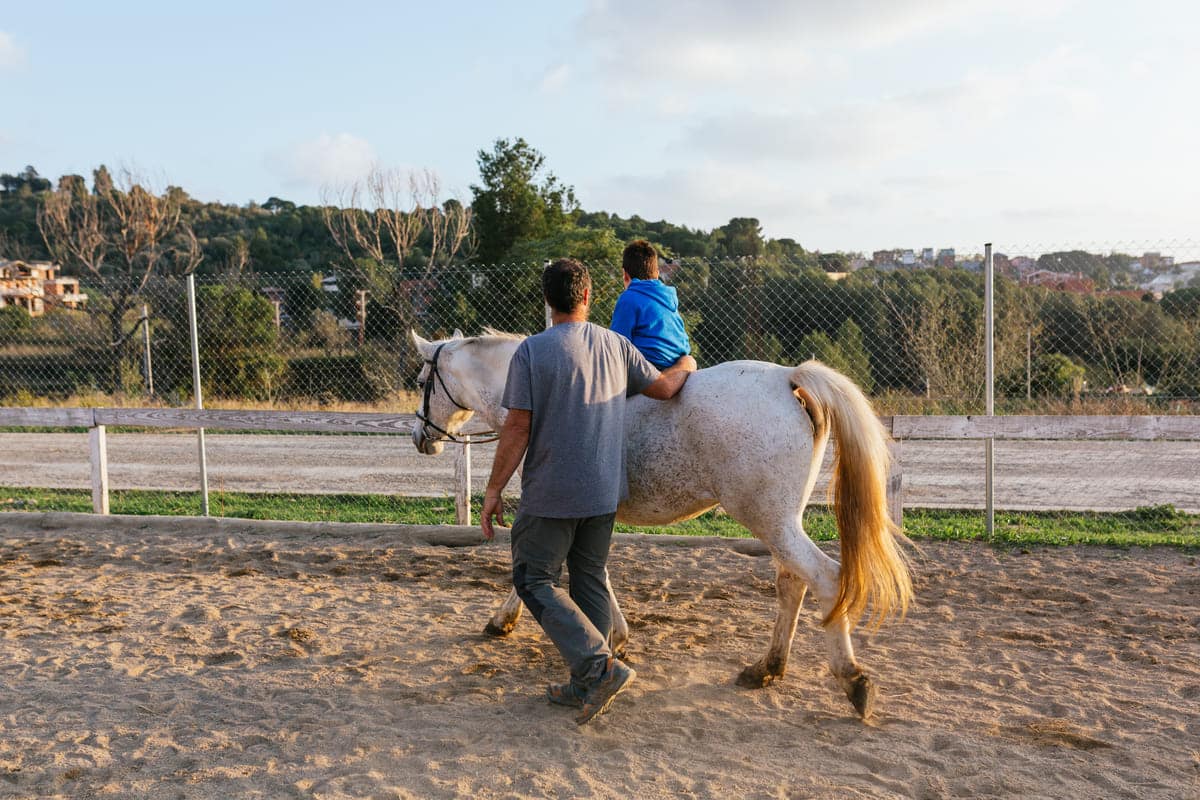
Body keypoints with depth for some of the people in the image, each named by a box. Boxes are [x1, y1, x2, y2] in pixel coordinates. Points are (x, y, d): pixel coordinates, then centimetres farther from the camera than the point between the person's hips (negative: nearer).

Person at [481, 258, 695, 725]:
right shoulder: (616, 345, 2)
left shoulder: (532, 351, -13)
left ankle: (599, 665, -7)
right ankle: (586, 687, 21)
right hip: (604, 492, 6)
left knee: (534, 581, 6)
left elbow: (517, 430, -14)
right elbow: (664, 389, 12)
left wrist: (493, 490, -5)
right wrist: (687, 369, 35)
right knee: (591, 579, 15)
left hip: (550, 494, -5)